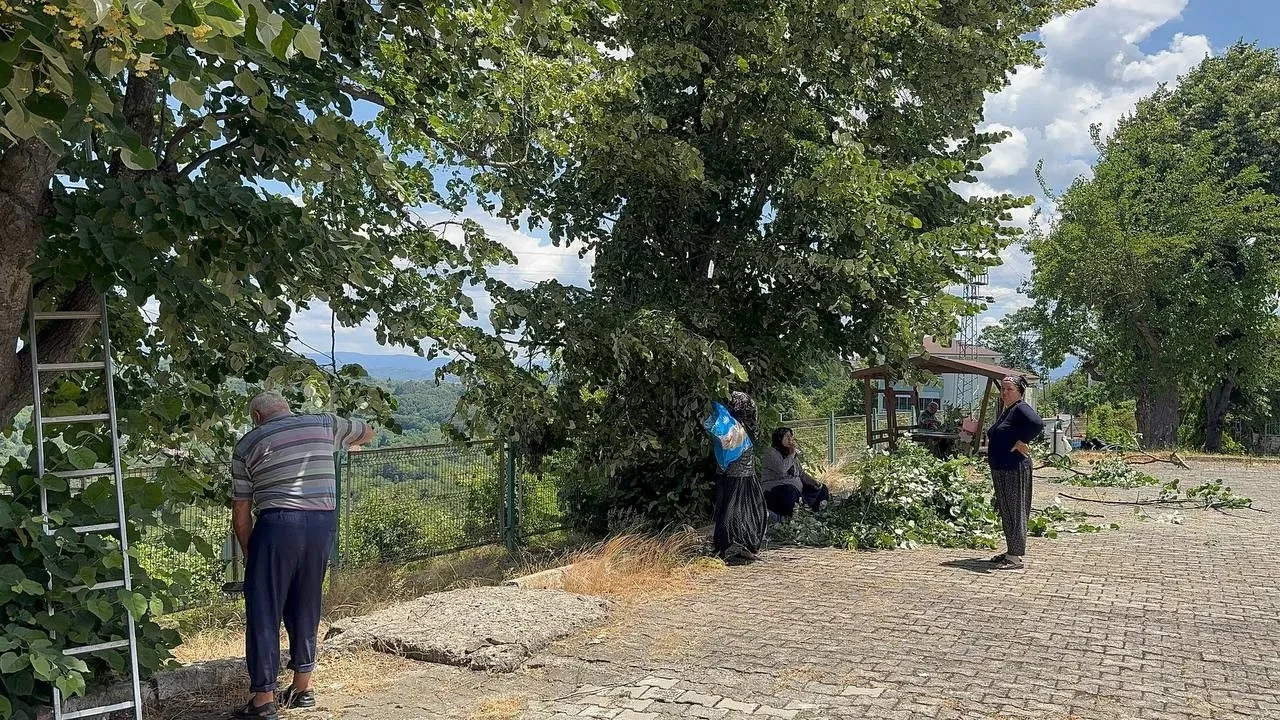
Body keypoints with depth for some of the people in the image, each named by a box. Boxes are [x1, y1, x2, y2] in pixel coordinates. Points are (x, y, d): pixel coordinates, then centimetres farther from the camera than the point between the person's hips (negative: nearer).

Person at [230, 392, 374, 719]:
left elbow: (241, 511, 9)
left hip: (279, 524, -3)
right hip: (323, 523, 4)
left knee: (263, 612, 6)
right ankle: (302, 688, 26)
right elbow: (367, 432, 32)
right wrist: (342, 443, 52)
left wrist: (249, 552, 20)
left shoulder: (247, 444, 9)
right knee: (305, 607, 17)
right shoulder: (324, 424, 13)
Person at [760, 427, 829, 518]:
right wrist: (791, 455, -11)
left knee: (822, 490, 1)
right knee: (789, 492, -42)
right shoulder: (771, 453, -7)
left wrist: (813, 482, 4)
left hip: (796, 487, 9)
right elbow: (781, 469, -25)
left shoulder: (793, 455, 19)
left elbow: (801, 473, 21)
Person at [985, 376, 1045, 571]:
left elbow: (1038, 424, -30)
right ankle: (1011, 551, 24)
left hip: (1015, 469, -10)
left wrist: (1021, 443, -23)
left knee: (1015, 511, -6)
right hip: (1000, 469, 10)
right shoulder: (1004, 412, 17)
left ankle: (1016, 557, -2)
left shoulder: (1021, 409, -12)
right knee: (1005, 511, 15)